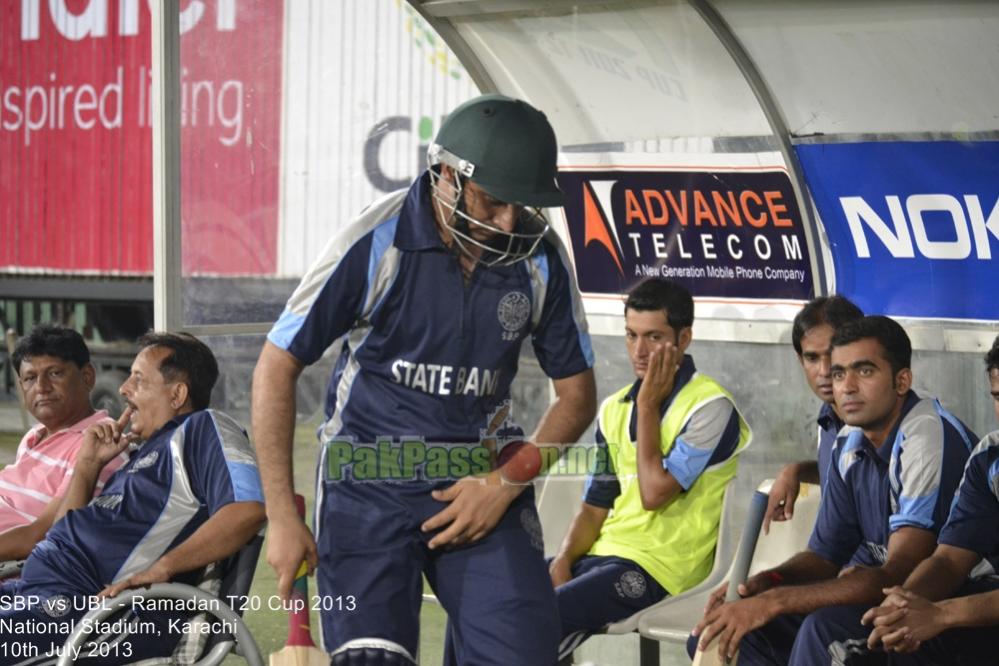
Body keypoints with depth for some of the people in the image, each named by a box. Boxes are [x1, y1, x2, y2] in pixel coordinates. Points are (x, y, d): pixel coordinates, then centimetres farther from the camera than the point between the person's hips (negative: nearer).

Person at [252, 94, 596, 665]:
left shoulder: (541, 256, -4)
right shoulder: (376, 244, -14)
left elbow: (576, 393, 7)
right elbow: (277, 368, -8)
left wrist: (504, 485, -8)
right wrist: (283, 519, -9)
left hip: (481, 484, 3)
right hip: (371, 485, -3)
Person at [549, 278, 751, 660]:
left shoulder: (711, 408, -9)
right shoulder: (615, 409, 14)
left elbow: (655, 493, -17)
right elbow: (595, 507, 14)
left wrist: (647, 406, -10)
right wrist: (563, 560, -4)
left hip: (658, 569, -8)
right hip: (603, 555, 8)